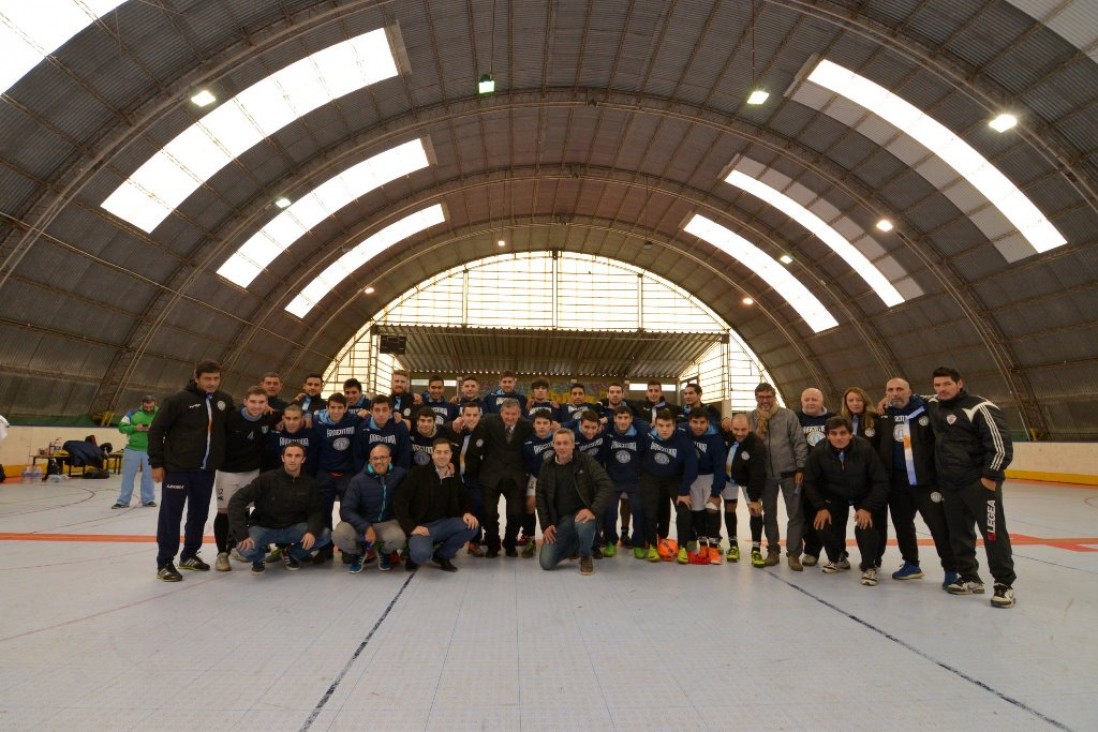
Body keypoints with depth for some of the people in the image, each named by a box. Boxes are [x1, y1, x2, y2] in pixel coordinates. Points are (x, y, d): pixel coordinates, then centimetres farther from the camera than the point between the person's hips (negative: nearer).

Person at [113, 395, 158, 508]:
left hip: (151, 451, 0)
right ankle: (123, 501, 13)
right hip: (132, 449, 0)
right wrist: (135, 427, -15)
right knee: (128, 475, 6)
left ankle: (148, 499, 20)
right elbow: (121, 427, 1)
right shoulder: (133, 413, 0)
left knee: (149, 476, 9)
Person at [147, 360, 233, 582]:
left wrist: (224, 459, 9)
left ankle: (189, 555, 30)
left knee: (199, 514, 14)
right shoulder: (179, 400, -10)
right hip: (177, 468, -5)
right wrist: (156, 464, -9)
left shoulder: (225, 401, 4)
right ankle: (165, 563, 11)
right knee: (171, 516, 1)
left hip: (206, 470, 5)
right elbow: (156, 430, -8)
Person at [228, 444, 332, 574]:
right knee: (245, 548, -34)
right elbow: (237, 500, -21)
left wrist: (312, 531, -29)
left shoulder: (310, 483, -8)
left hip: (293, 528, 3)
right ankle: (258, 557, 7)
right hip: (263, 528, -2)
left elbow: (316, 512, -6)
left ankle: (292, 553, 11)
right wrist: (242, 534, -29)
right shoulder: (267, 478, -18)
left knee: (325, 535, -20)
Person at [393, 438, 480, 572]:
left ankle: (442, 555, 2)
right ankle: (412, 554, 5)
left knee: (472, 525, -21)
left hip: (443, 524, 5)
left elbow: (464, 500, 17)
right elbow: (399, 502, -11)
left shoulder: (455, 477, 7)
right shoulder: (418, 473, -8)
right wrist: (411, 527, -20)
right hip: (421, 526, -5)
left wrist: (467, 512, -8)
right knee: (421, 554, -36)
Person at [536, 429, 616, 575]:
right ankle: (574, 545, 22)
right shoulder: (547, 467, 3)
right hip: (559, 519, 3)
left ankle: (585, 556, -5)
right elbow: (541, 496, 8)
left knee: (583, 525, -40)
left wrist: (593, 510, -28)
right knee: (546, 562, -9)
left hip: (581, 513, -3)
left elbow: (607, 485, -15)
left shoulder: (586, 461, -8)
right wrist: (545, 525, -1)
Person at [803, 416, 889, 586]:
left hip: (864, 496, -2)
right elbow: (810, 482, -11)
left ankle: (869, 567, 1)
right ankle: (838, 558, 22)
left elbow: (881, 481, -22)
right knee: (824, 524, -10)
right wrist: (820, 507, -17)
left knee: (865, 525, -24)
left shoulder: (865, 448, -31)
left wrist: (868, 507, -27)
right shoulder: (818, 452, -26)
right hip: (834, 496, 2)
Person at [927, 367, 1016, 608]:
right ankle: (970, 578, 24)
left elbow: (1001, 443, -16)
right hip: (950, 485, 7)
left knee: (993, 533, -5)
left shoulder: (980, 408, -14)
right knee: (959, 534, 12)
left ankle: (1004, 584, 5)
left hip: (981, 483, -7)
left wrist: (991, 476, -17)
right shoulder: (934, 406, 10)